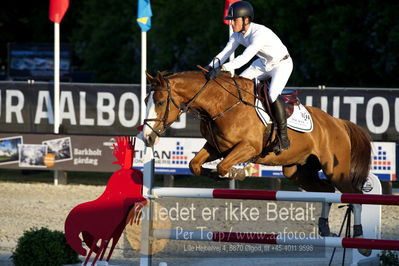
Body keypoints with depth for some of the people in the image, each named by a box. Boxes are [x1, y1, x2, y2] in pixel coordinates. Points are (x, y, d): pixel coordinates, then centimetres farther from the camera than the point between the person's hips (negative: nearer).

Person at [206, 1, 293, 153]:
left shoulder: (259, 33, -36)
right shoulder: (237, 35, -9)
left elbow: (245, 58, -45)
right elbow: (225, 53, -8)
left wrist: (222, 68, -53)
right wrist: (211, 67, -25)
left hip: (282, 64, -9)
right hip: (264, 63, 9)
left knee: (273, 94, -29)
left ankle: (283, 138, -21)